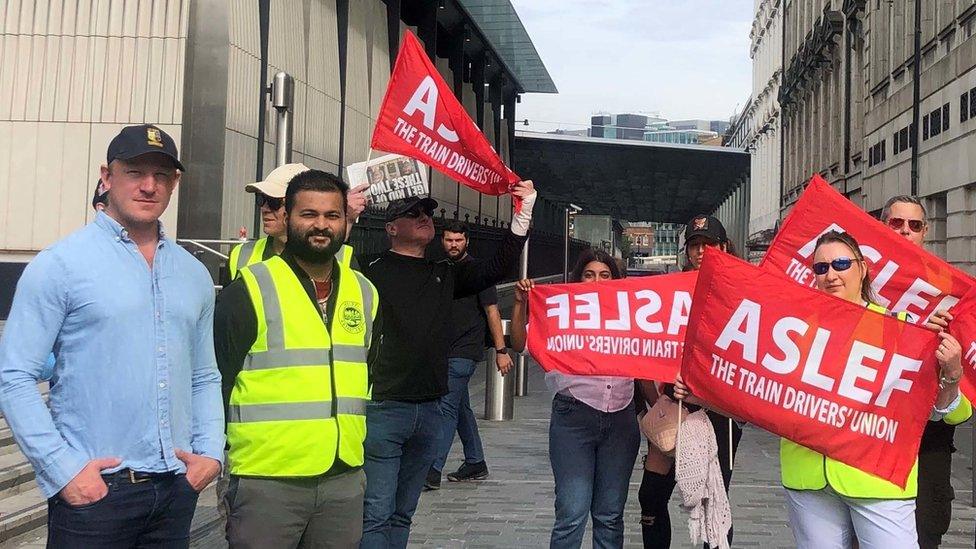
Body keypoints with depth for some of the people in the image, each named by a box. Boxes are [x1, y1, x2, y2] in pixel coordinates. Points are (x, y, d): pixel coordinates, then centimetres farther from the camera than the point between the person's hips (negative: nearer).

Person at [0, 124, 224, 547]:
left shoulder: (194, 274, 11)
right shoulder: (59, 265, -4)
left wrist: (211, 452, 4)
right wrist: (64, 469, -13)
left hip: (176, 488, 5)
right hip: (92, 491, -5)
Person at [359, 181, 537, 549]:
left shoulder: (445, 275, 14)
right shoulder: (373, 271, -4)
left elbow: (499, 267, 15)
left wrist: (523, 214, 7)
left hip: (429, 409, 6)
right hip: (383, 407, -6)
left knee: (402, 515, 15)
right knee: (376, 516, -5)